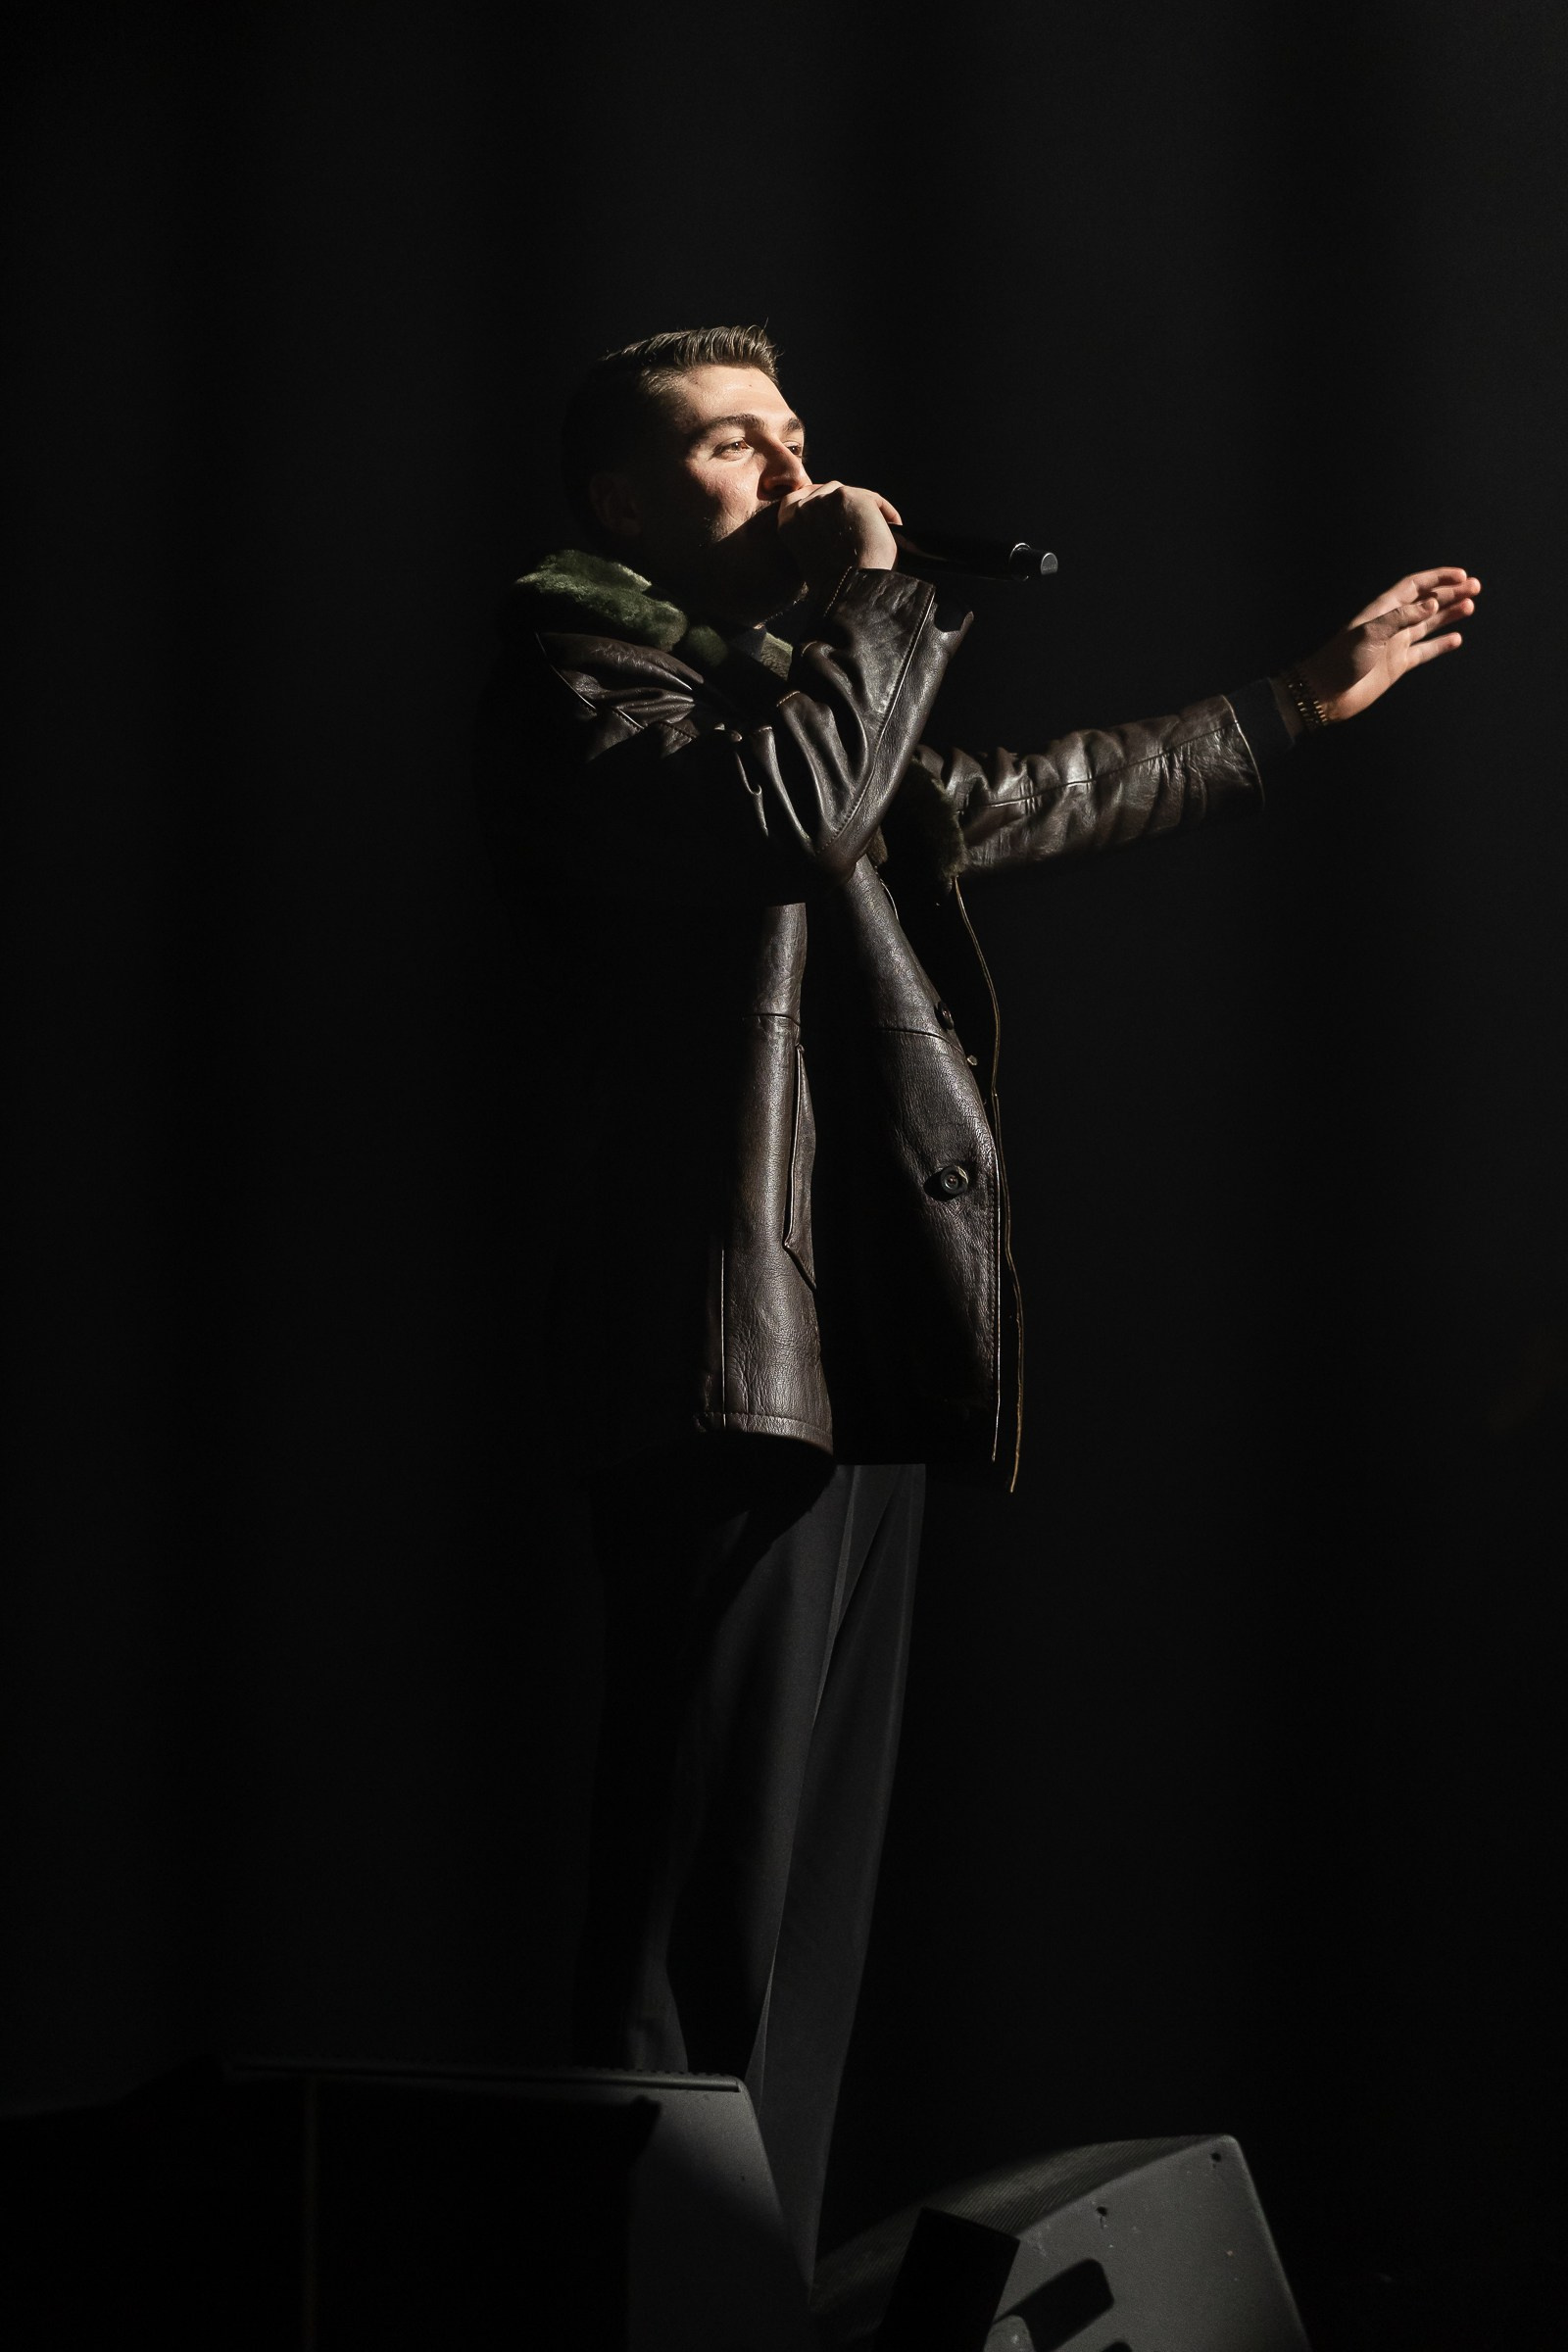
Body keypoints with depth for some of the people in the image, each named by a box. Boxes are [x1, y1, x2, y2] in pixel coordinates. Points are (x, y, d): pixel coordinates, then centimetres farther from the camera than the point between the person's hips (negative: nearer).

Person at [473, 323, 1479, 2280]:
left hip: (858, 1342, 10)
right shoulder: (571, 654, -1)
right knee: (705, 1883, -13)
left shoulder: (780, 669, 26)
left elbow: (1011, 806, 37)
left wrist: (1298, 706, 42)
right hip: (733, 1334, -10)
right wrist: (861, 599, -4)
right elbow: (783, 802, -19)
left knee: (810, 1867, 8)